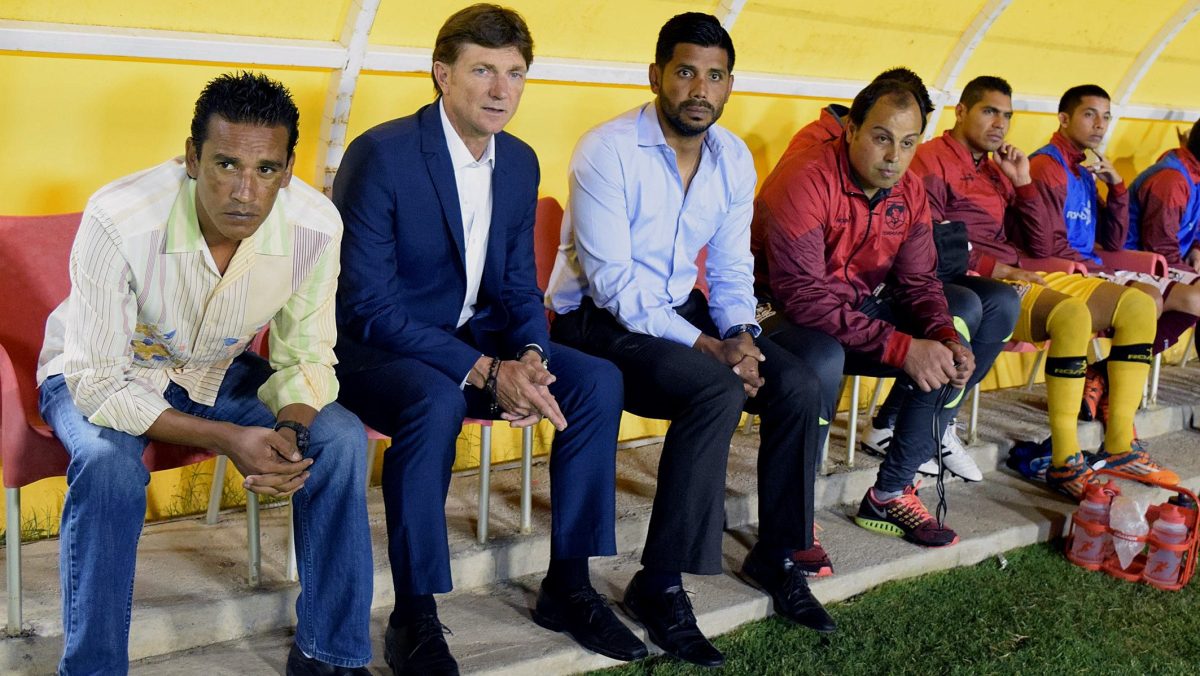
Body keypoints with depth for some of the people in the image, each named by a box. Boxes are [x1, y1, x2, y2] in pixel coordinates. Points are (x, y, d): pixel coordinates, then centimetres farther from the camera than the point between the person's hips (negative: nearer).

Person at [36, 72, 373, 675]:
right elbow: (97, 386, -29)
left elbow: (306, 359, -9)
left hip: (217, 370, 4)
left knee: (341, 439, -18)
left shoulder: (315, 226, -23)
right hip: (100, 373, -3)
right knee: (109, 464, -35)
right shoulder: (117, 221, -33)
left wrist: (290, 429, -32)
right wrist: (227, 439, -37)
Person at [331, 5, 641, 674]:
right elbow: (369, 307, -23)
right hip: (376, 345, -7)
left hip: (475, 337, 7)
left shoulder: (520, 163, 4)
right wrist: (486, 373, -29)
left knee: (599, 381, -11)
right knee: (437, 401, -37)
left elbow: (519, 288, 10)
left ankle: (568, 584, 2)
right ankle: (414, 619, -22)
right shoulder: (383, 154, -19)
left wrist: (528, 358, -14)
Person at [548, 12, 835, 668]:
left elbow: (731, 270, 10)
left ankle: (776, 553, 7)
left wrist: (740, 335, -11)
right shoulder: (608, 151, -17)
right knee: (717, 391, -31)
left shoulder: (734, 158, 3)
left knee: (797, 387, -13)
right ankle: (660, 584, -20)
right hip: (598, 318, -6)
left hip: (681, 309, 7)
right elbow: (611, 281, -21)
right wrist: (707, 347, -25)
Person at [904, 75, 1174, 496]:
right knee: (1071, 314, -35)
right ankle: (1065, 463, -28)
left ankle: (1119, 445, -3)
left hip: (1012, 276, 9)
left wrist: (1021, 180, 11)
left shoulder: (993, 168, 23)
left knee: (1137, 305, -1)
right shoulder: (932, 160, -2)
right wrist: (996, 269, -19)